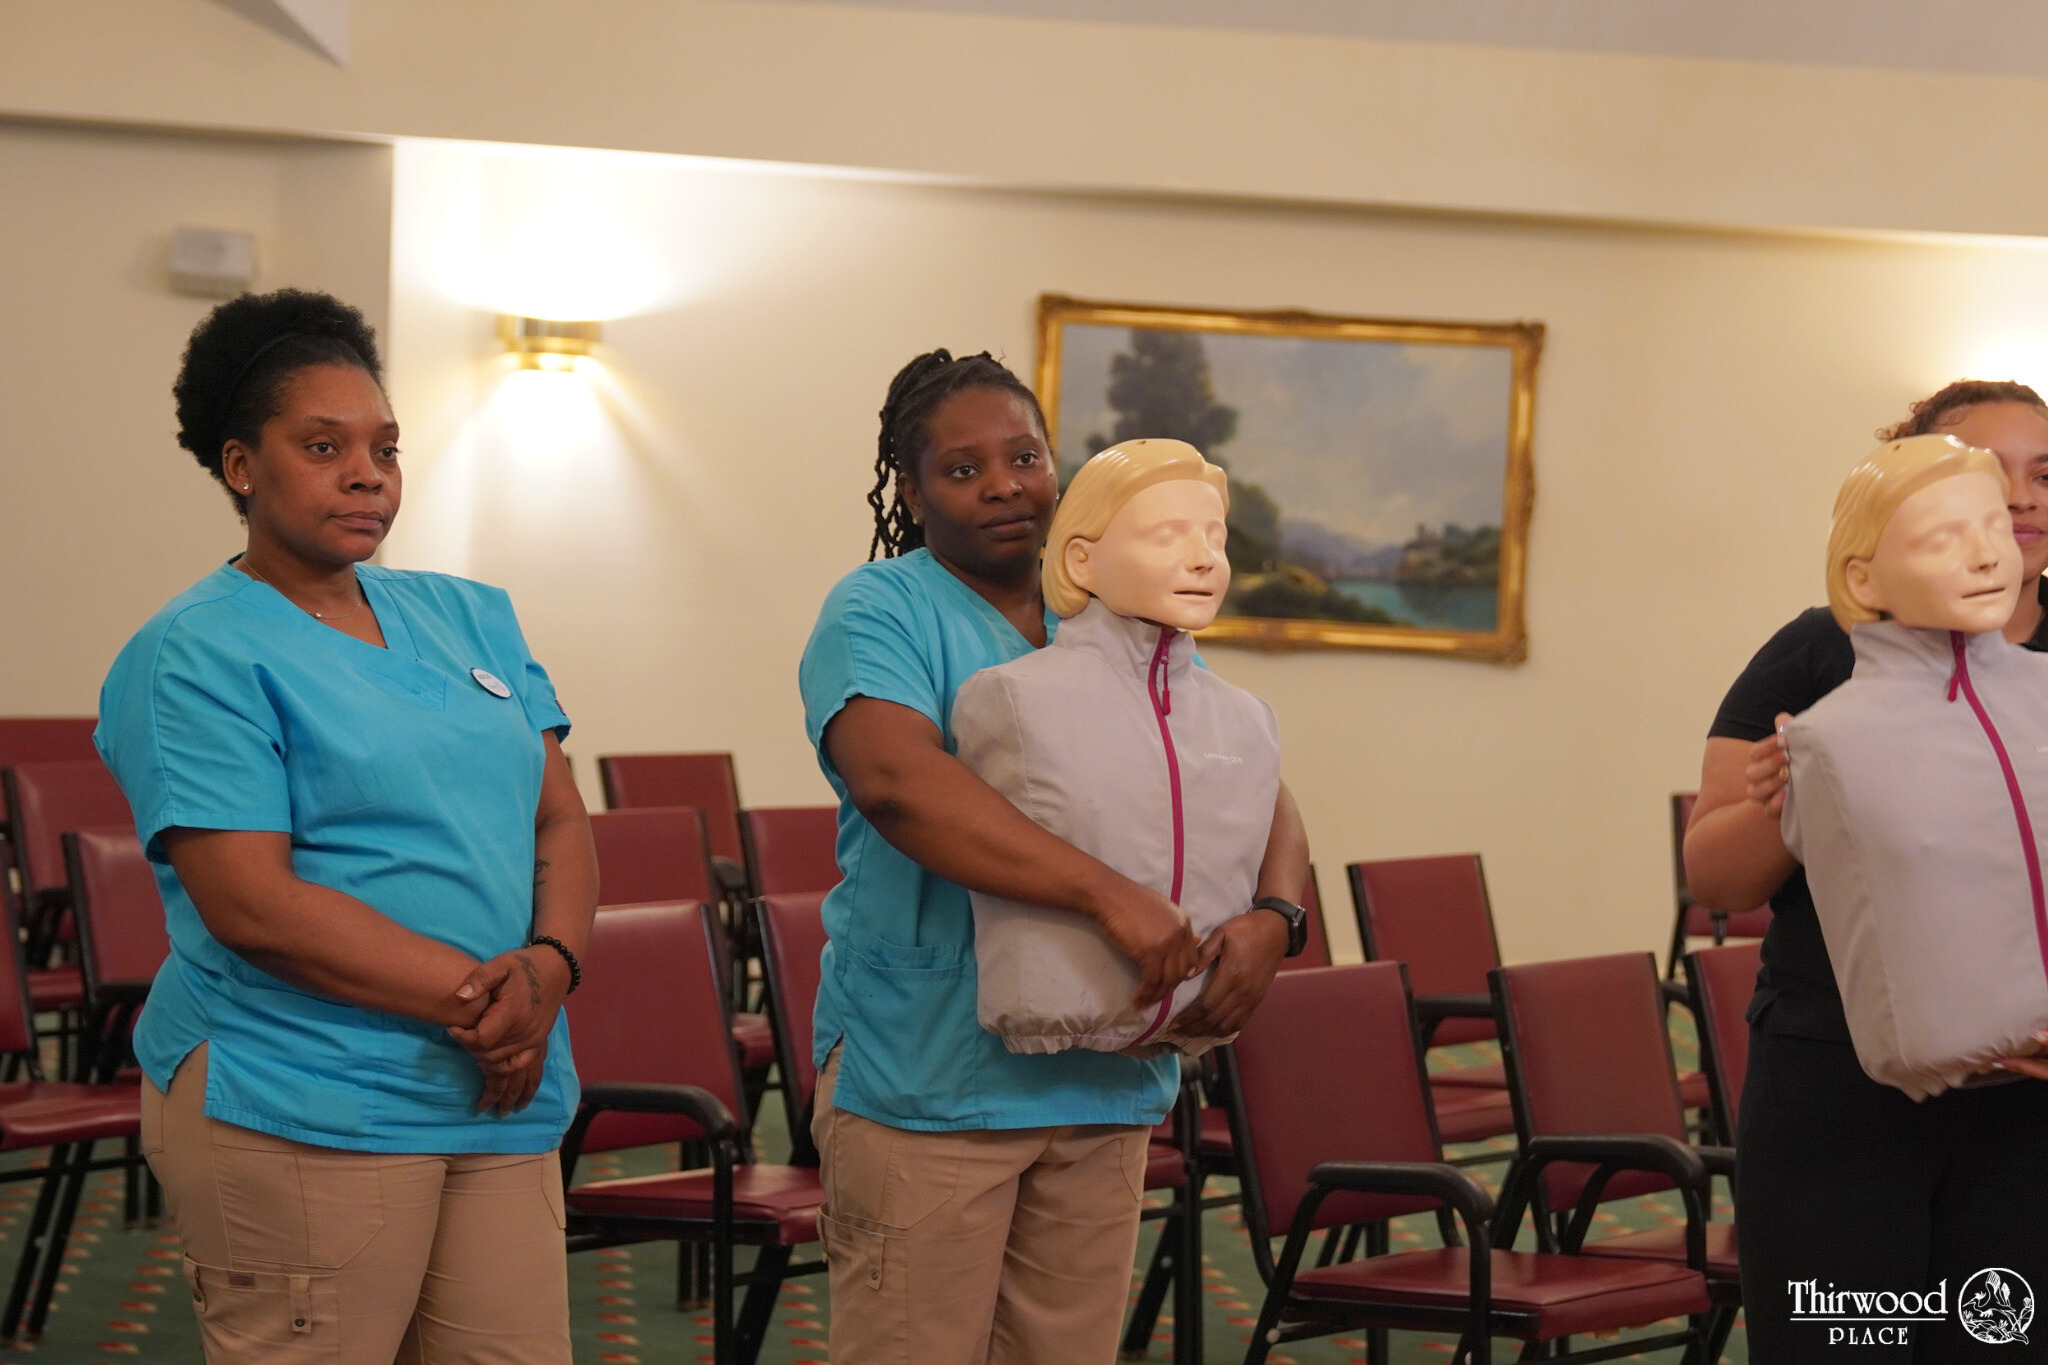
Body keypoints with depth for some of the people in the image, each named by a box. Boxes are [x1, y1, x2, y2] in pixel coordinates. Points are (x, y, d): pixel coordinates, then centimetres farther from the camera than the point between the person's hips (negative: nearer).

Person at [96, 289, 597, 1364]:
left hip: (500, 1106, 6)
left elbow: (561, 822, 13)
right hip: (297, 1113, -6)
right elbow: (252, 905, -14)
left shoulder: (469, 619, 17)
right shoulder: (196, 656, -5)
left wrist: (549, 965, -8)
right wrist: (475, 998, -15)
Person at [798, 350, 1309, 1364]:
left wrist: (1270, 915, -12)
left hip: (1104, 1082, 6)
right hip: (926, 1080, -5)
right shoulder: (879, 614, -6)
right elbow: (895, 780, -25)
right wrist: (1107, 892, -31)